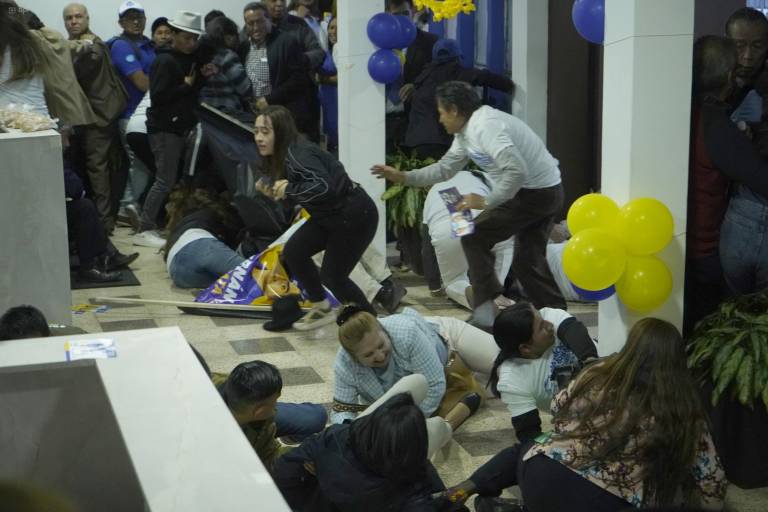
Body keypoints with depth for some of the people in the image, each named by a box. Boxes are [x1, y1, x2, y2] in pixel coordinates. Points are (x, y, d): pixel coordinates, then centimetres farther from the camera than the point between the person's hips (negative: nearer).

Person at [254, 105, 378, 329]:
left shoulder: (298, 155, -27)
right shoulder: (280, 157, 2)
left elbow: (323, 187, -40)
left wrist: (288, 189, -30)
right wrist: (271, 188, -11)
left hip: (356, 215, -9)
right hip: (329, 215, 9)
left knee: (332, 276, -4)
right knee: (293, 252, 4)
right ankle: (321, 308, 23)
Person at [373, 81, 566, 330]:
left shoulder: (483, 127, -22)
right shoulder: (466, 133, 11)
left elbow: (517, 171, -31)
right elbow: (444, 169, 21)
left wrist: (486, 201, -23)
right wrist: (402, 177, 17)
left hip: (534, 193, -10)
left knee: (474, 238, -2)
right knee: (528, 261, 18)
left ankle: (486, 313, -4)